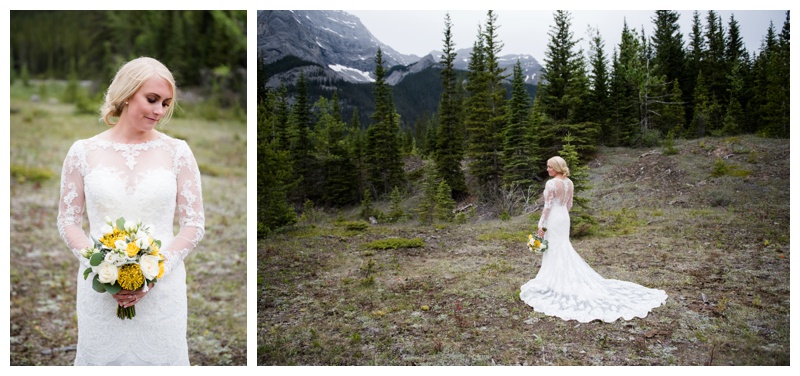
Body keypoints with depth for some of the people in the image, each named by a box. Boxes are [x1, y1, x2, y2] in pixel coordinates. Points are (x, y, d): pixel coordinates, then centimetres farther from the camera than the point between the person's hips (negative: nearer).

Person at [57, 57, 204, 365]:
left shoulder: (176, 152, -1)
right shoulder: (83, 152, 1)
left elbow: (195, 224, -1)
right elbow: (68, 222, 4)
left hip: (162, 289, 0)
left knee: (160, 357, 9)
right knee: (101, 357, 12)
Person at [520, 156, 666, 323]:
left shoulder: (551, 184, -18)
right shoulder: (569, 183, 6)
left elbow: (547, 207, -18)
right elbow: (569, 204, 14)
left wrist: (541, 225, -13)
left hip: (553, 220, -8)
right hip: (564, 218, 8)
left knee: (554, 251, 0)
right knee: (563, 250, 17)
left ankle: (555, 282, 7)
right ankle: (568, 280, 23)